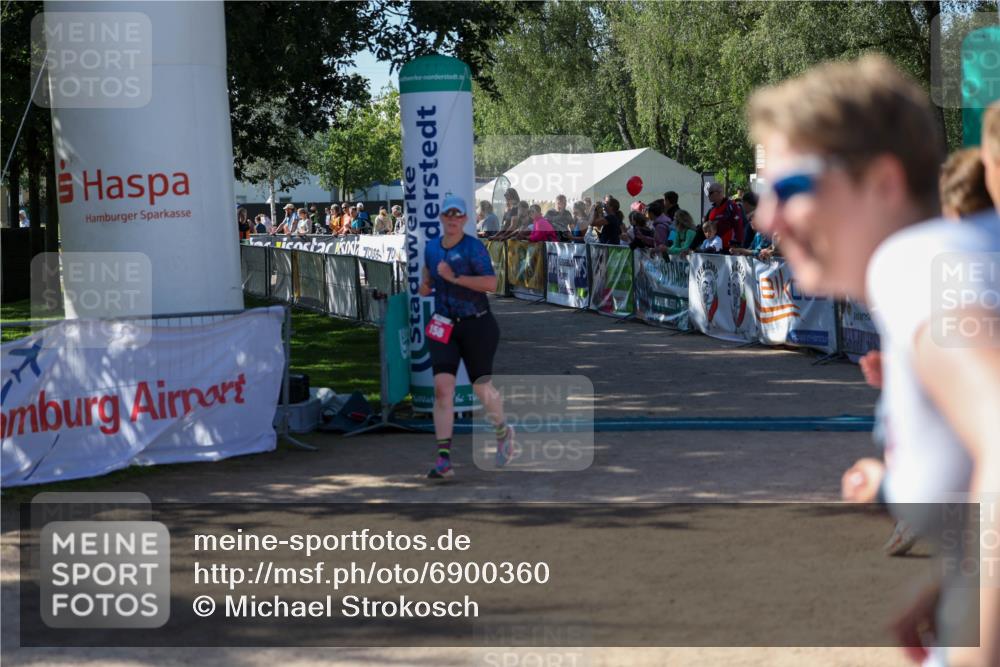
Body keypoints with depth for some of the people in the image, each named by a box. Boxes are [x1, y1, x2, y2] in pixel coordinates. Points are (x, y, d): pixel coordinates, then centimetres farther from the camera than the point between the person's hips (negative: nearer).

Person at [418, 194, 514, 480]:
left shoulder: (473, 247, -12)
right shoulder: (431, 247, 6)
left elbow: (491, 283, -23)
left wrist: (454, 277, -28)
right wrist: (425, 286, 6)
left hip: (476, 325, -4)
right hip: (443, 327, 4)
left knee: (481, 387, 8)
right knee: (442, 387, -12)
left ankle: (503, 432, 41)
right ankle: (444, 460, -15)